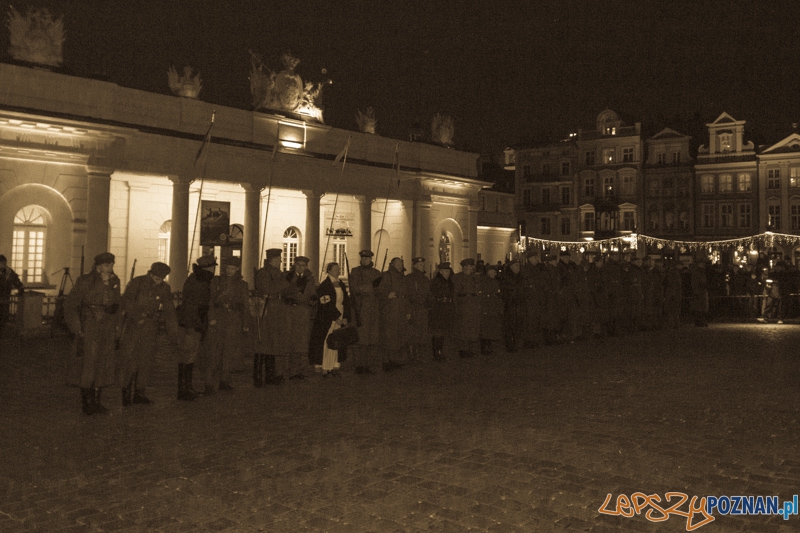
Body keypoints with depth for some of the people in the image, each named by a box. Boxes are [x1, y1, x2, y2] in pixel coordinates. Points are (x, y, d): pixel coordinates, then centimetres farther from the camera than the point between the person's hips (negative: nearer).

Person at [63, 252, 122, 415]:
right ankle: (86, 402, 8)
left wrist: (116, 325, 12)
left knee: (103, 364, 8)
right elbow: (69, 304, -5)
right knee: (87, 364, -3)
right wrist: (77, 328, -9)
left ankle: (96, 401, 18)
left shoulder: (114, 281, 6)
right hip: (89, 328, -5)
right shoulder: (85, 281, -9)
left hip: (107, 329, 5)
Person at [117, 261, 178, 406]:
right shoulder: (137, 283, -5)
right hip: (133, 327, -4)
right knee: (128, 359, -6)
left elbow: (169, 311, 9)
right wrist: (137, 317, -23)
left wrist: (174, 332, 5)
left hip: (150, 329, 4)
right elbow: (126, 301, -12)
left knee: (146, 360, 5)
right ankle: (126, 393, 3)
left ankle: (139, 393, 14)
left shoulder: (165, 288, 6)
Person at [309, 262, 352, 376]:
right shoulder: (324, 285, -7)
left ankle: (334, 366, 10)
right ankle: (322, 367, 4)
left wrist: (345, 317, -2)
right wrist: (336, 318, -15)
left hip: (340, 318, 6)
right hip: (327, 319, -6)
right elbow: (327, 304, -14)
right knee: (327, 342, -4)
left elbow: (346, 301, 10)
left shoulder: (341, 285, 13)